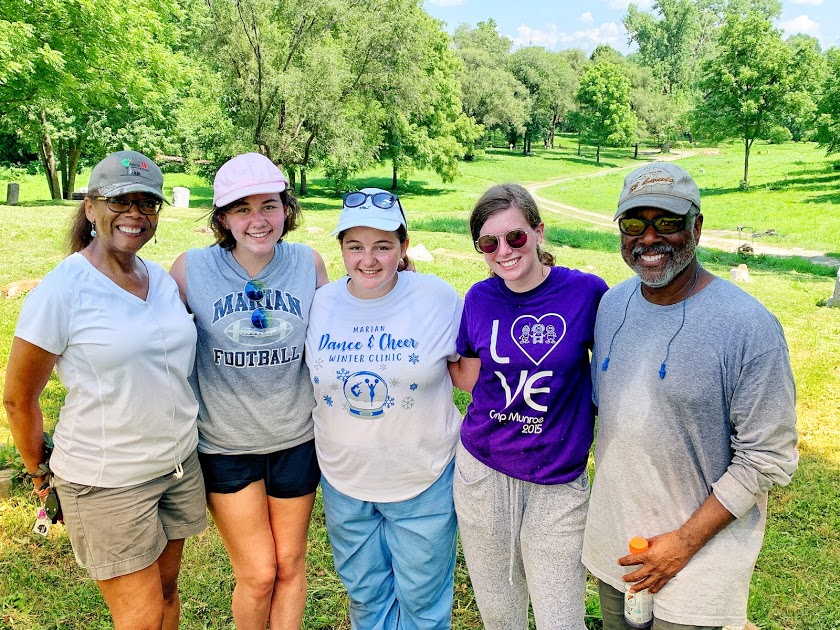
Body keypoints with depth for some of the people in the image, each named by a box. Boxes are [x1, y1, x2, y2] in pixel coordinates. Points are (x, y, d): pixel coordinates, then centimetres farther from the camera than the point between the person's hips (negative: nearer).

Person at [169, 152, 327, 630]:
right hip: (226, 445, -1)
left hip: (296, 439, 2)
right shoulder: (191, 269, -12)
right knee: (257, 575, 9)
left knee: (290, 564, 18)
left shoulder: (309, 263, -7)